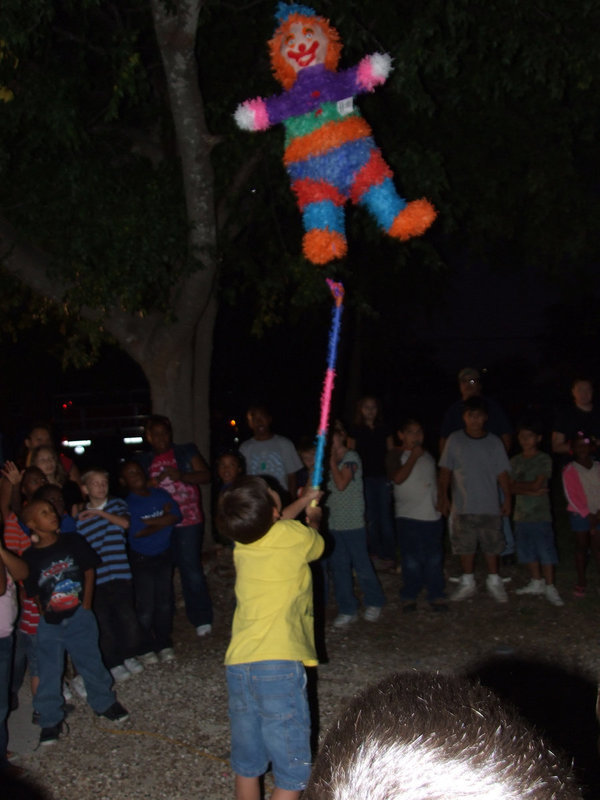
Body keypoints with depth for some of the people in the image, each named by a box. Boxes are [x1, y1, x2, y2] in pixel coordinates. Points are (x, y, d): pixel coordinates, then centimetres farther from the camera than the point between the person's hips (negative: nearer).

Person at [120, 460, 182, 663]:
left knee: (165, 602, 9)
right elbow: (136, 531, -20)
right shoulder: (126, 504, -11)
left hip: (164, 555, 4)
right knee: (145, 606, -2)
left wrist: (151, 523, -13)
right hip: (141, 560, -4)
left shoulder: (161, 494, 5)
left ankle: (164, 644, 21)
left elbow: (176, 516, -4)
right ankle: (146, 649, 11)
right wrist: (163, 519, -10)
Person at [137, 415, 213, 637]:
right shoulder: (144, 461, 12)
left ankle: (201, 618, 5)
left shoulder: (186, 452, 7)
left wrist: (181, 476, -15)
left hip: (188, 521, -2)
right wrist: (151, 483, -8)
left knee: (191, 568, -7)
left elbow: (206, 475, 1)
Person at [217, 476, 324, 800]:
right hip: (278, 666, -6)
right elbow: (318, 543, 20)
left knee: (246, 765, 17)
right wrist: (312, 518, 41)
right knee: (292, 773, 2)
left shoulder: (241, 545, 8)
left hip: (237, 666, 6)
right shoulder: (295, 536, -5)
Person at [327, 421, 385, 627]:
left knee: (361, 565, 3)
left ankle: (374, 603, 22)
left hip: (353, 523, -6)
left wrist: (332, 460, -15)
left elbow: (341, 483, -20)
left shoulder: (351, 457, -8)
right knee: (339, 567, 8)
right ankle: (347, 610, 18)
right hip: (333, 523, 6)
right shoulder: (329, 460, 11)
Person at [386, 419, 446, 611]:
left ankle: (436, 596, 16)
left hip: (432, 515, 5)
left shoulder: (427, 455, 15)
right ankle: (409, 597, 12)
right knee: (411, 560, -3)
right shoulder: (395, 456, -2)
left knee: (434, 559, 6)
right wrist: (413, 457, -13)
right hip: (408, 516, -5)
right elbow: (398, 478, -19)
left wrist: (440, 500, 15)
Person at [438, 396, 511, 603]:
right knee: (465, 546, 8)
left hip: (490, 506, 0)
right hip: (463, 506, 0)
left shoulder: (494, 442, 1)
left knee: (492, 545, 6)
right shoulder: (455, 440, -1)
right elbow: (445, 471, 3)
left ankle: (494, 582, 21)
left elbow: (502, 473, 4)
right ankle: (467, 582, 22)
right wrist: (443, 496, -2)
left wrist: (507, 498, 2)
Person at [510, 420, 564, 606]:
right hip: (521, 514, 5)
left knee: (546, 552, -3)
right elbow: (511, 488, 0)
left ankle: (550, 588, 5)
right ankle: (537, 582, 27)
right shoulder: (515, 461, 9)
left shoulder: (544, 459, -5)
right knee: (527, 552, 13)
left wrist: (518, 485, -1)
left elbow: (537, 484, -13)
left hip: (541, 515, -5)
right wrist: (530, 491, -13)